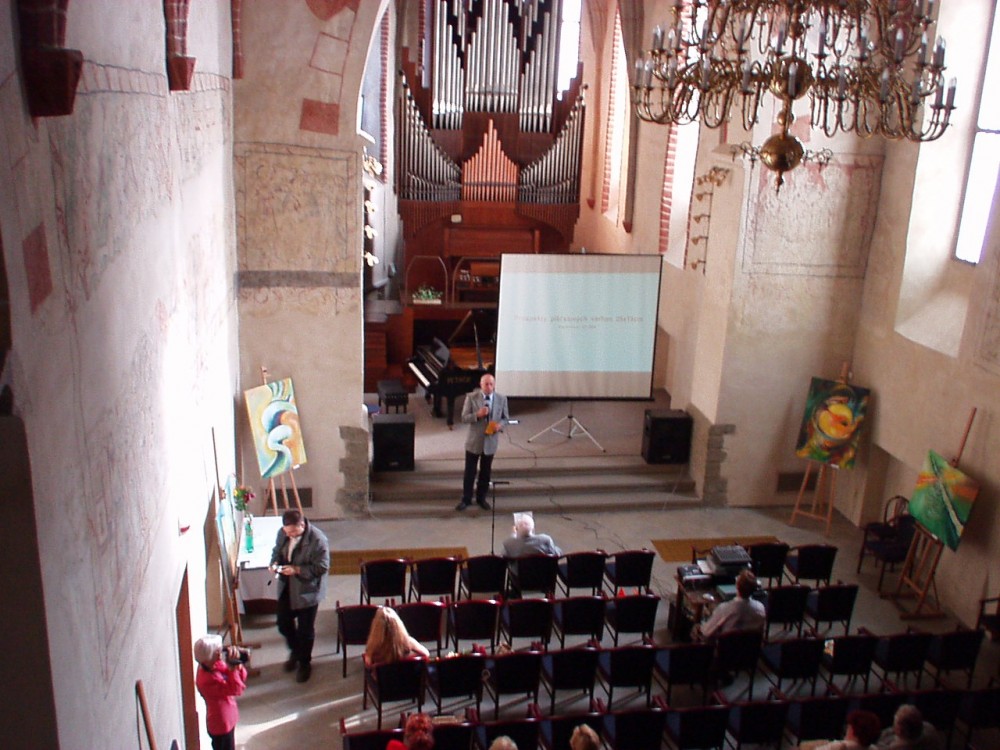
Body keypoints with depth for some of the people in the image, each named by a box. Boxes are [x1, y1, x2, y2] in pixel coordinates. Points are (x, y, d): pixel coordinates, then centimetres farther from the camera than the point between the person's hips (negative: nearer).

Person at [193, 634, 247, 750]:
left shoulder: (216, 665, -5)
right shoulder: (207, 679, -31)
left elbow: (241, 678, -1)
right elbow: (236, 689, -33)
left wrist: (237, 664, -19)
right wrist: (232, 669, -34)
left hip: (226, 720, 9)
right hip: (221, 723, -9)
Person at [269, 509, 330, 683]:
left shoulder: (318, 540, -25)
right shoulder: (282, 533, -6)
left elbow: (322, 567, -21)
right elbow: (277, 550, 11)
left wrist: (297, 570, -28)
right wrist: (274, 563, -10)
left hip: (307, 590, -6)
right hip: (286, 588, 6)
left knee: (305, 630, 7)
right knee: (283, 623, 17)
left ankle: (305, 663, 29)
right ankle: (295, 651, 45)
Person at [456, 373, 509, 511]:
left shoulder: (501, 399, -2)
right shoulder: (471, 397, -9)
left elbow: (505, 418, 6)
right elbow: (464, 418, -10)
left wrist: (500, 425, -16)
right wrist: (477, 415, -27)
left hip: (491, 441, 2)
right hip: (474, 441, -2)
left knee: (485, 472, 13)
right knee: (470, 472, 6)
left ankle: (481, 498, 28)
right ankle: (466, 499, 19)